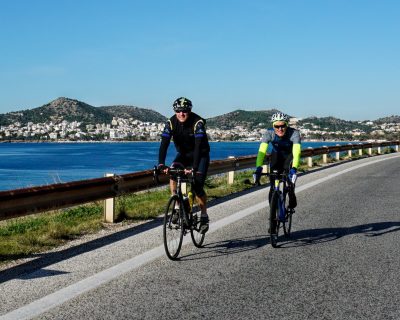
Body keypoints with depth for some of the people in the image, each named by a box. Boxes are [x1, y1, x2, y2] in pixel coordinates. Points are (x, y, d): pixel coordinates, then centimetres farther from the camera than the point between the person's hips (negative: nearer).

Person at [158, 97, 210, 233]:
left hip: (200, 155, -3)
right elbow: (164, 144, -25)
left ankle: (204, 216, 4)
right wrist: (161, 164, -39)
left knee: (198, 187, -16)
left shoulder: (198, 122, -28)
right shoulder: (171, 123, -17)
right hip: (183, 154, 4)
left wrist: (194, 167, -47)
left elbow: (198, 146, -36)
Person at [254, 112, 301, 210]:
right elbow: (262, 151, -37)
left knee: (291, 175, -27)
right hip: (276, 156, 1)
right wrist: (258, 168, -52)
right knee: (273, 186, -11)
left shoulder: (294, 133, -33)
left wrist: (294, 169, -59)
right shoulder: (269, 133, -28)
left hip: (289, 156, -1)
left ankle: (292, 199, -1)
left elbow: (297, 152, -44)